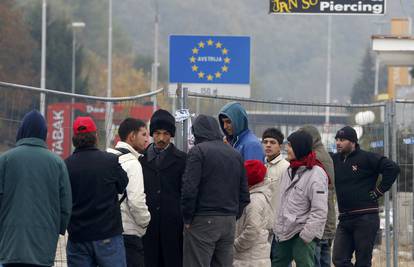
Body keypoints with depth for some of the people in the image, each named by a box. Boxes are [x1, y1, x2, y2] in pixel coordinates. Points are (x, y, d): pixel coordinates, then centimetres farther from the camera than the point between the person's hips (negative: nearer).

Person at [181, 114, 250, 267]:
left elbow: (189, 189, -14)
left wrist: (187, 218, -6)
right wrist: (235, 215, 18)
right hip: (229, 222, 6)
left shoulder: (198, 151, -6)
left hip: (203, 220, -6)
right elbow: (244, 193, 15)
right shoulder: (236, 154, 14)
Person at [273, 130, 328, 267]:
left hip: (302, 235, -9)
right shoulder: (290, 171, 11)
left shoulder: (316, 174, -15)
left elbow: (319, 211, -18)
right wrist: (278, 226, 14)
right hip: (284, 233, 9)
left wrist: (306, 235, -19)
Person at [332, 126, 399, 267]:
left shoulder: (367, 158, -6)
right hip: (344, 219, 6)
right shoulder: (335, 159, 11)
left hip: (366, 219, -6)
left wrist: (379, 191, -11)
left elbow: (393, 168, -13)